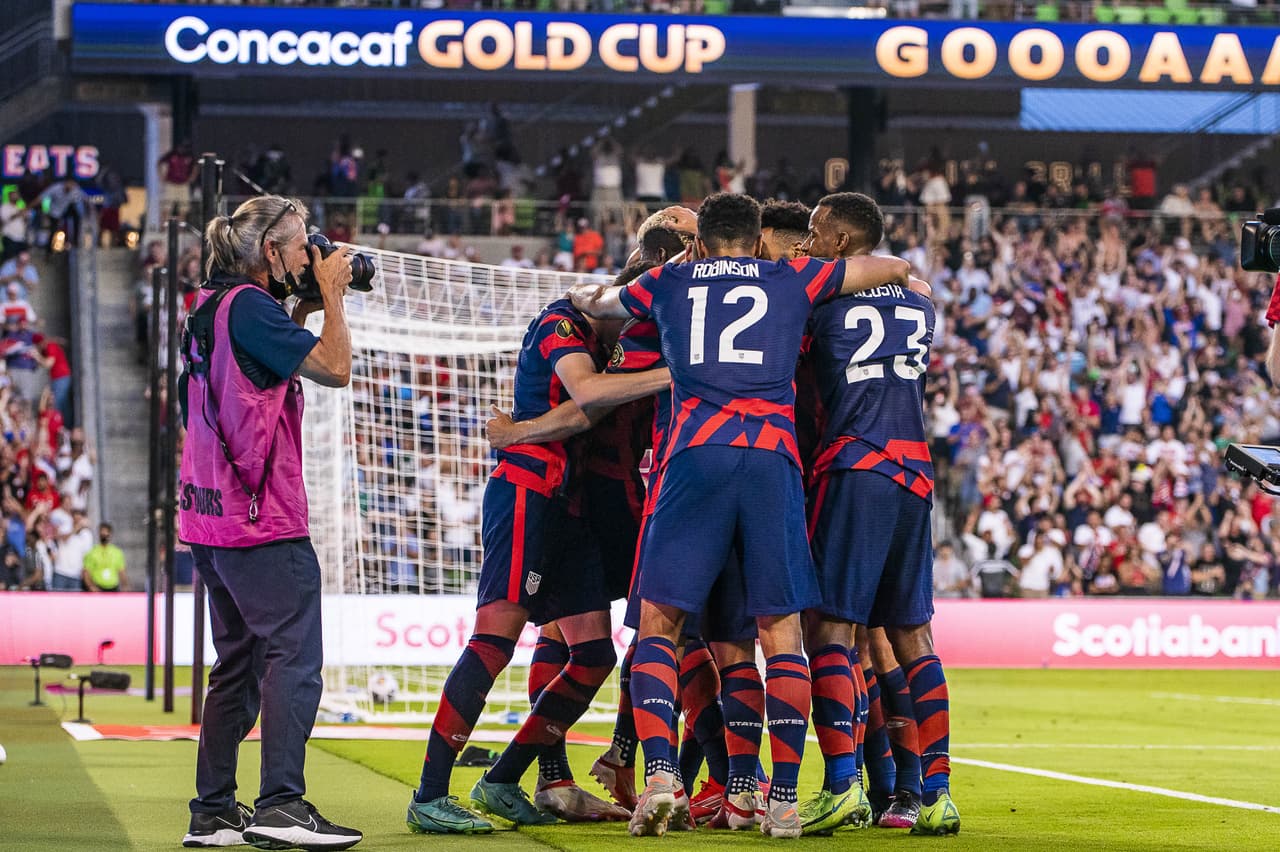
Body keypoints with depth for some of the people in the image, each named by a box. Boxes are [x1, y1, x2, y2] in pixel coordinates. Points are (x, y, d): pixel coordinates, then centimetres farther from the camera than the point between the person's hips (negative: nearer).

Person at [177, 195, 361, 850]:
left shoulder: (212, 308, 16)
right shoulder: (249, 307, -13)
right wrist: (331, 295, -2)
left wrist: (307, 306, 18)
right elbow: (334, 368, -15)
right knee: (294, 655, -10)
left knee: (238, 662, 14)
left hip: (211, 519, 10)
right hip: (262, 521, -10)